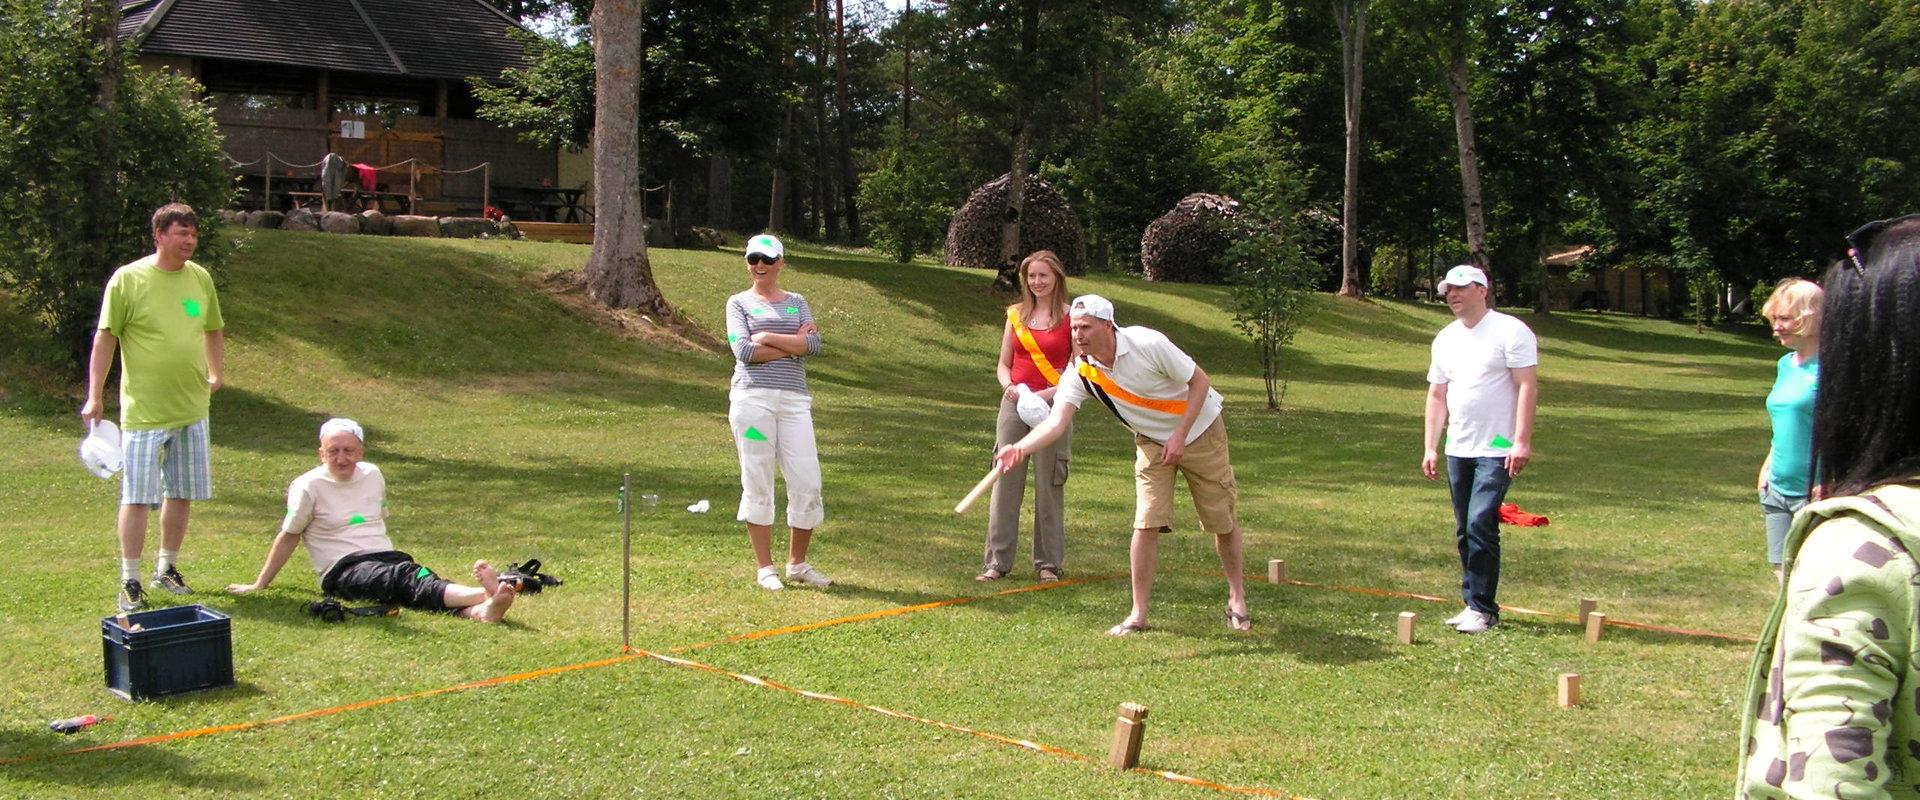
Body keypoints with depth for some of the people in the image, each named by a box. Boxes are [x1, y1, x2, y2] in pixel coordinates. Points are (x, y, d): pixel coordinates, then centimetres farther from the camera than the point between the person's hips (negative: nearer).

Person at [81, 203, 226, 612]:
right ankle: (129, 582, 5)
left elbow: (214, 330, 21)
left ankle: (167, 568, 27)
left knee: (182, 493, 13)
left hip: (192, 409, 5)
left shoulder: (201, 278, 6)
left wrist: (215, 374, 13)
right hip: (144, 411, -5)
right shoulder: (128, 279, -9)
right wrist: (94, 396, -10)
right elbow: (105, 338, -7)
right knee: (137, 497, -3)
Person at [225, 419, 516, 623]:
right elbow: (288, 537, 10)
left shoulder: (372, 475, 15)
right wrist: (259, 585, 13)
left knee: (421, 579, -30)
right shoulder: (308, 487, 1)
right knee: (404, 580, -34)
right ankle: (485, 593, -61)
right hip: (343, 570, -5)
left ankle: (478, 610, -61)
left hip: (387, 558, 5)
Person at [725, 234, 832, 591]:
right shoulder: (739, 302, 10)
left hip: (794, 400, 3)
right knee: (757, 483, -1)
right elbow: (744, 351, -7)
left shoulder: (797, 302, 17)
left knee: (807, 483, -1)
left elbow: (814, 344, -1)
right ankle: (765, 568, 7)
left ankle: (797, 563, 14)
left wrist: (768, 337, -7)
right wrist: (794, 343, -4)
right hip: (752, 397, -2)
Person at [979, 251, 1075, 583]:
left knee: (1048, 485, 3)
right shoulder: (1016, 314, 10)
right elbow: (1003, 363, 13)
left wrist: (1050, 393, -17)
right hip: (1014, 405, 3)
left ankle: (1049, 562, 13)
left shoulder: (1071, 318, -1)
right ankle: (997, 561, 7)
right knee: (1005, 482, 2)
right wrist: (1008, 386, -8)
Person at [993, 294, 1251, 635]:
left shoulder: (1148, 344, -30)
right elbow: (1057, 420, -28)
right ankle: (1139, 615, -2)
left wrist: (1180, 435, -24)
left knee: (1222, 520, 6)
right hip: (1152, 442, 3)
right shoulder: (1080, 371, -18)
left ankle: (1237, 597, 28)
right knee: (1147, 523, -11)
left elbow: (1200, 381, -20)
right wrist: (1021, 448, -46)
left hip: (1199, 429, -3)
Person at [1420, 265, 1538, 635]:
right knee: (1464, 532, 9)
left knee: (1481, 525, -14)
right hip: (1458, 450, 7)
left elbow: (1528, 387, -11)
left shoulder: (1510, 331, -6)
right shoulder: (1446, 339, 14)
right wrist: (1431, 448, 10)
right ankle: (1472, 604, 18)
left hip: (1497, 451, -7)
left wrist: (1522, 442, -19)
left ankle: (1483, 609, -6)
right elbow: (1436, 395, 17)